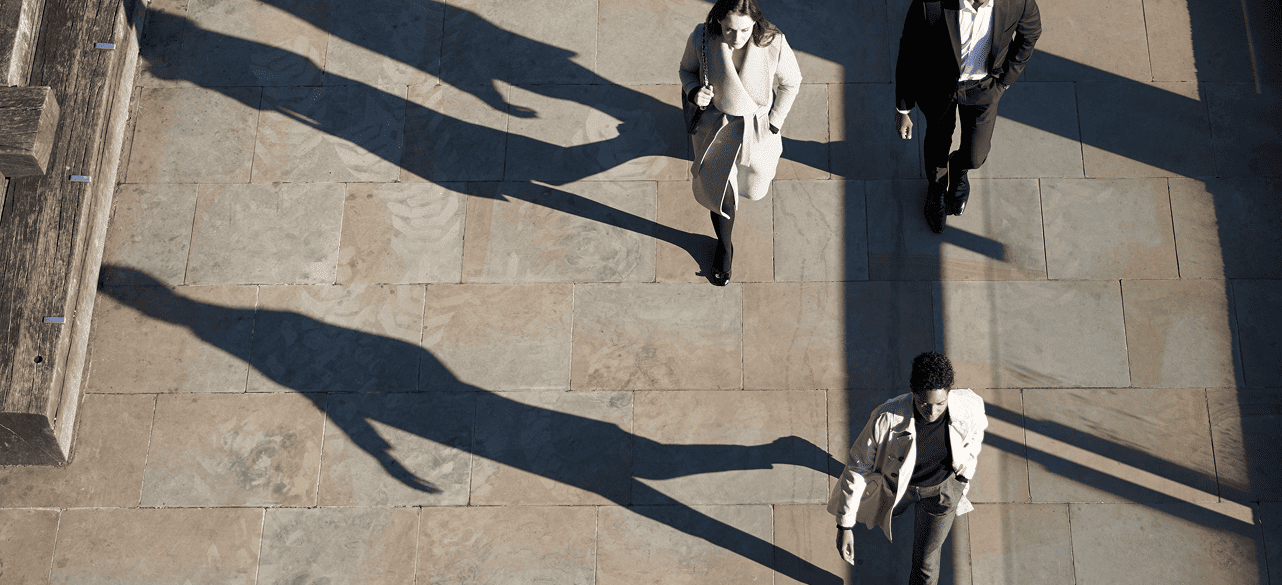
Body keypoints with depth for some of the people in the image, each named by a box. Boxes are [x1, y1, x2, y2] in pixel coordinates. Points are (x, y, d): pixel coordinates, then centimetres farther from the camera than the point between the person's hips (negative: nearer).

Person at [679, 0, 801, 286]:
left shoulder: (774, 44, -30)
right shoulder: (701, 38, -27)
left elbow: (791, 82, -9)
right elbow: (687, 69, -4)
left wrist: (774, 123, -5)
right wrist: (694, 92, -26)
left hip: (757, 130, 1)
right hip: (715, 128, 0)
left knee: (754, 186, 29)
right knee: (718, 189, 12)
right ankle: (724, 246, 43)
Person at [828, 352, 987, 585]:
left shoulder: (970, 406, -33)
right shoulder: (887, 419, -39)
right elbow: (858, 468, -25)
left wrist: (965, 473, 7)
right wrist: (845, 525, -23)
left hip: (942, 489, 0)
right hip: (896, 485, 0)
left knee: (925, 565, 5)